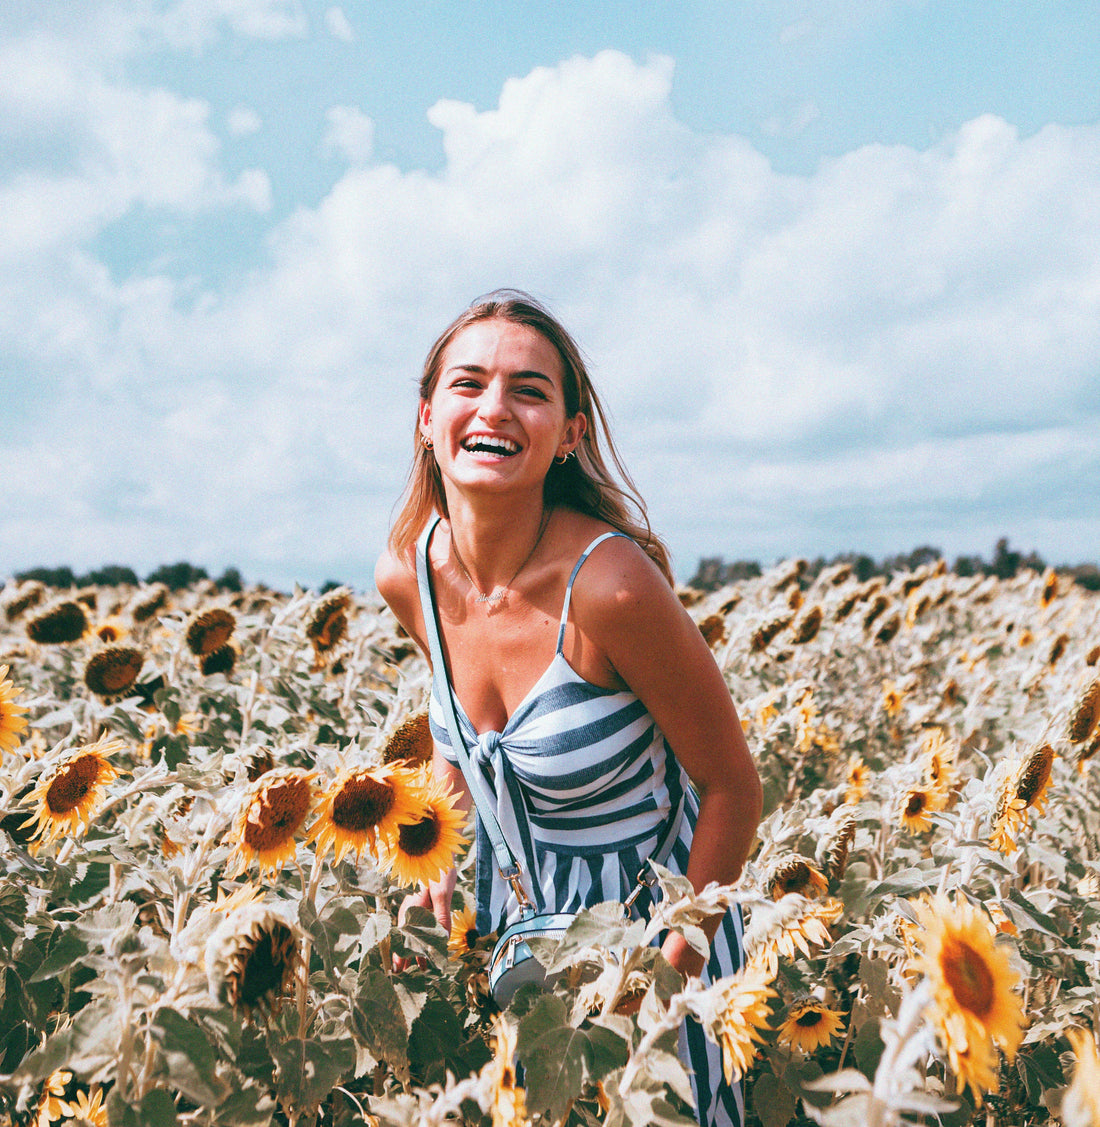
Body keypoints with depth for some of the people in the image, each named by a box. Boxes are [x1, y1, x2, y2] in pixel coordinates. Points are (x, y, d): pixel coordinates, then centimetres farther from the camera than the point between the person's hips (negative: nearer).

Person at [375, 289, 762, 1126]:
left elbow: (732, 788, -17)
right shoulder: (407, 576, -13)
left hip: (644, 924, -5)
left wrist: (676, 965, -13)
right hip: (511, 920, 5)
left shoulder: (610, 585, -30)